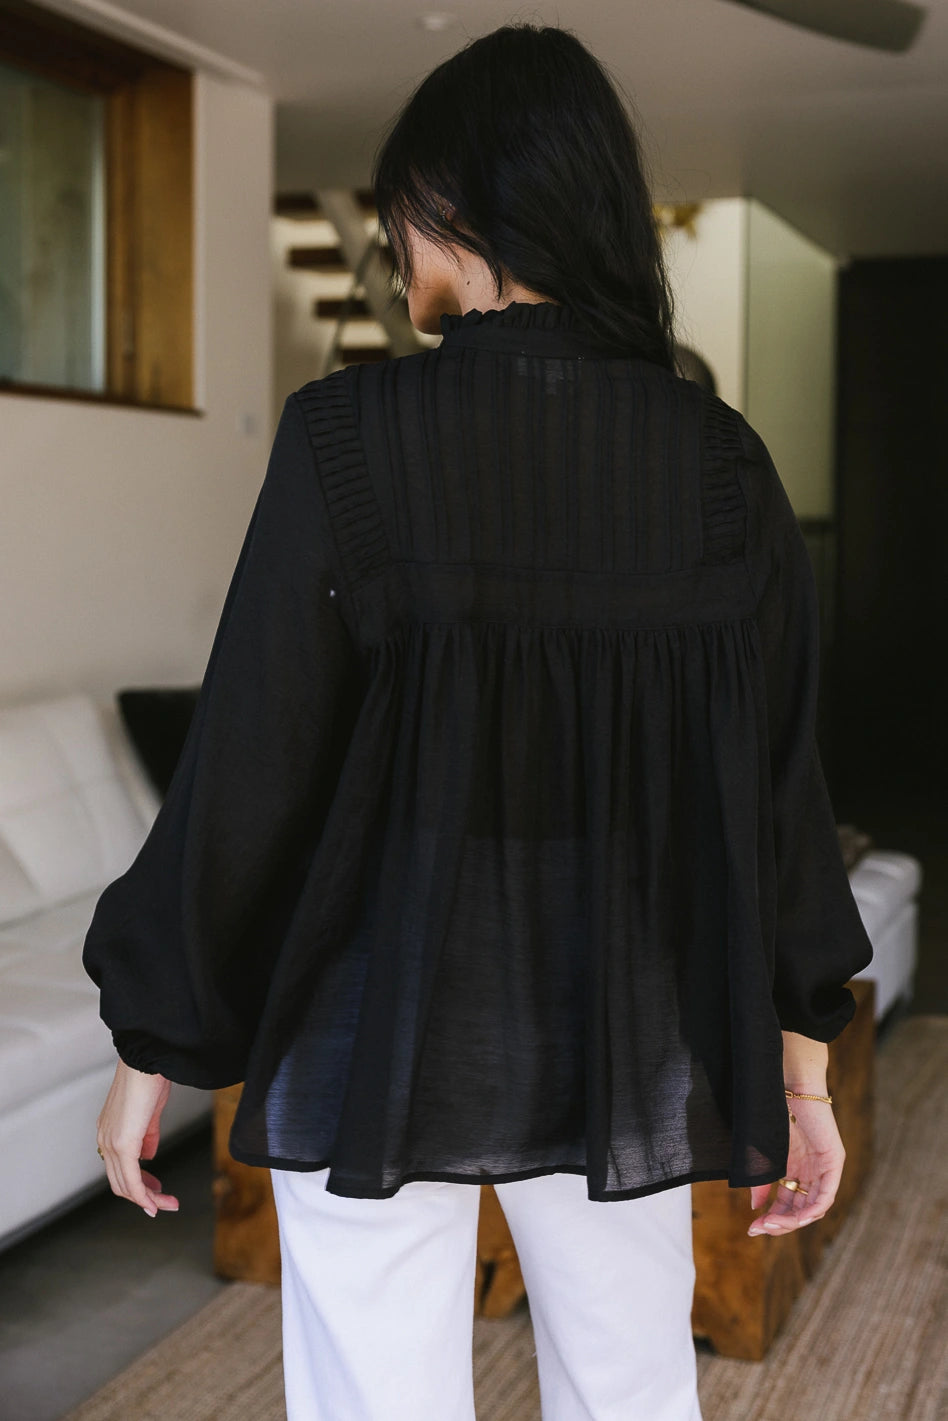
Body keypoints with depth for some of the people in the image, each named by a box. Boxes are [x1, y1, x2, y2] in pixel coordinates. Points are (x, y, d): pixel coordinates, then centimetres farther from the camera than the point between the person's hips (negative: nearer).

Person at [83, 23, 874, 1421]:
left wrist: (152, 1051, 1)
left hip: (384, 1033, -3)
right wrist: (800, 1069, 10)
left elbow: (247, 771, -10)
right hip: (629, 1043, 3)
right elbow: (776, 782, 0)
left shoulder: (349, 439, -13)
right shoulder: (720, 464, -3)